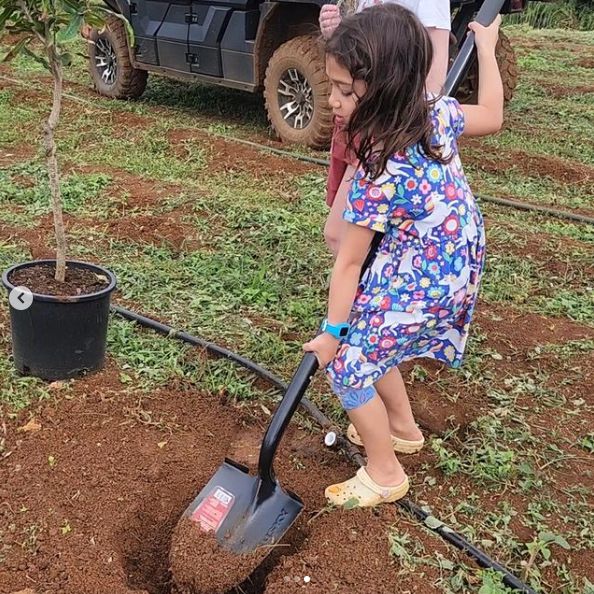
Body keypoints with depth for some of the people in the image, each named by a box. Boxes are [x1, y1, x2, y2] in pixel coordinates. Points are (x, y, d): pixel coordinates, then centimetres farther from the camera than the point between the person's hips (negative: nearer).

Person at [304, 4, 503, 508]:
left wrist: (331, 332, -9)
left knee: (347, 365, 4)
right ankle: (403, 428, 44)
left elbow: (349, 262, -20)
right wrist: (486, 47, 25)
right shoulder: (438, 113, -10)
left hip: (416, 288, -9)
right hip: (455, 273, 9)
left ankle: (385, 475, 20)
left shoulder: (381, 174, -30)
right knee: (370, 346, 24)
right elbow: (491, 115, 13)